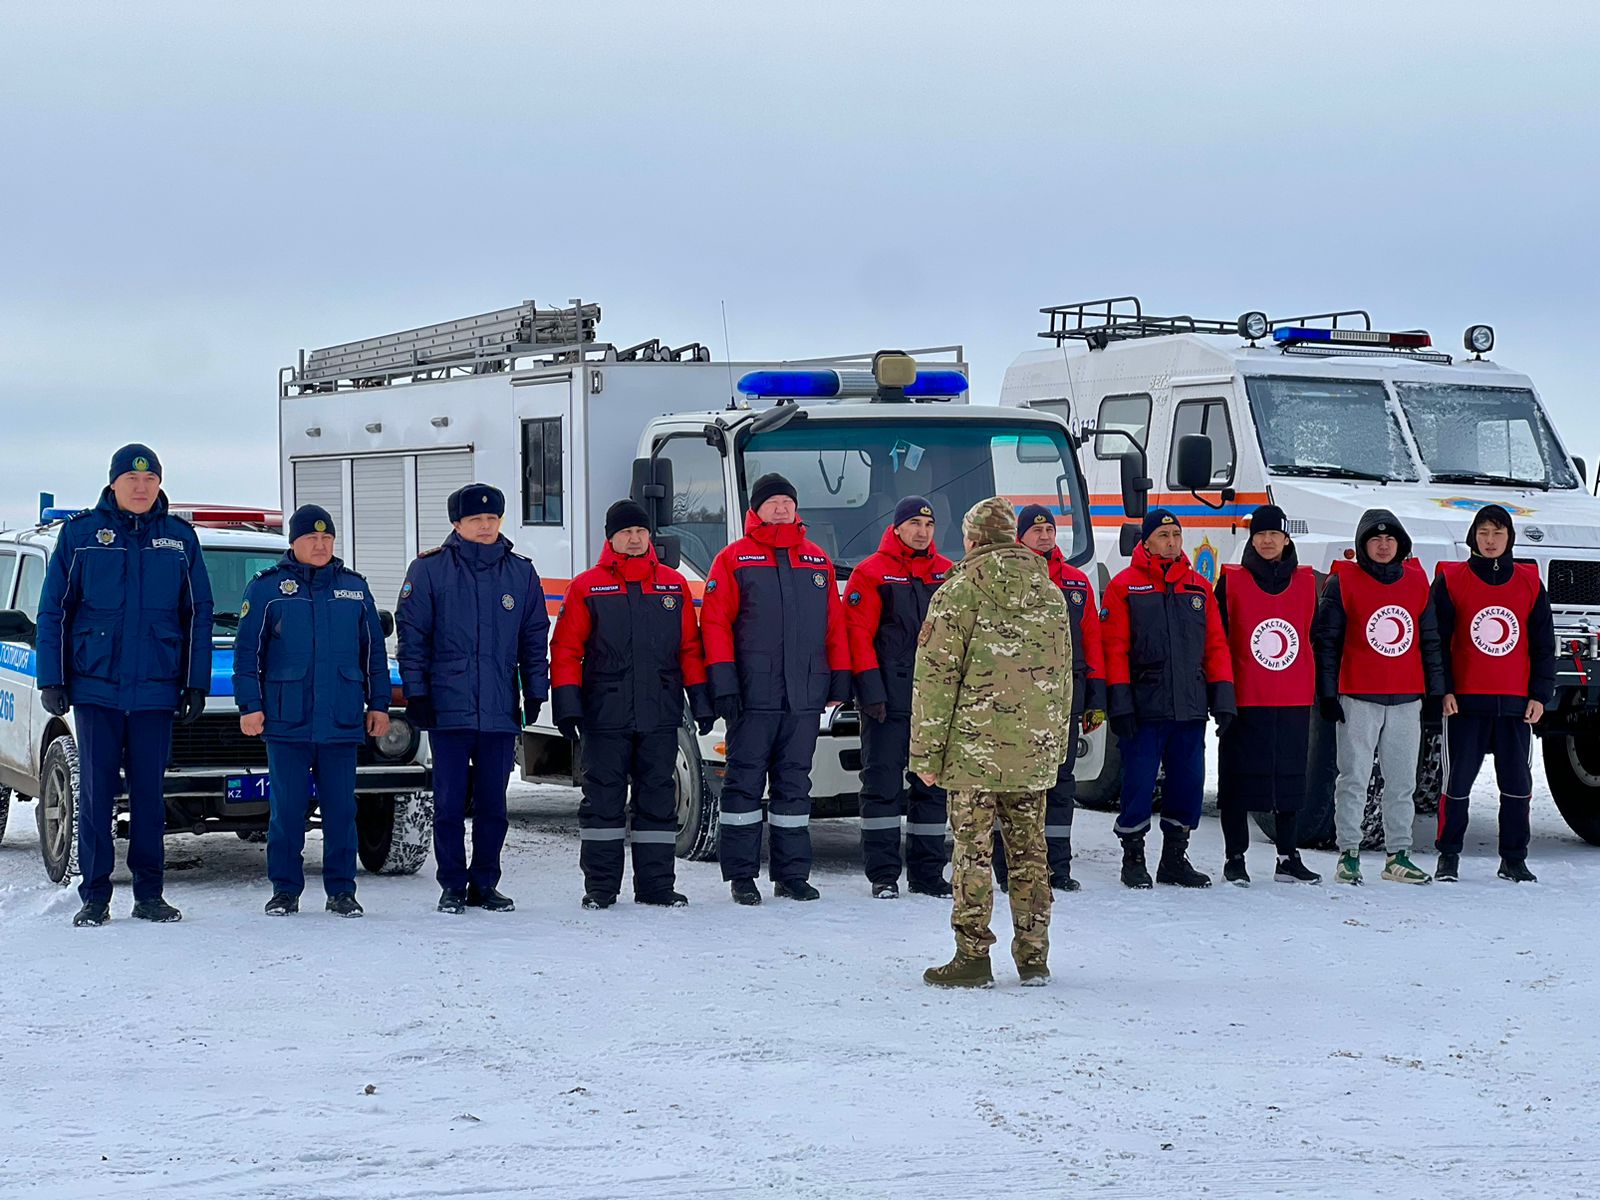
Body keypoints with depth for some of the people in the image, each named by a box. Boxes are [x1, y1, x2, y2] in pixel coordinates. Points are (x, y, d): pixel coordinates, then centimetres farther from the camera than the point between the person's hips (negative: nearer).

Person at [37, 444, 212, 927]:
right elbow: (53, 611, 5)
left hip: (155, 689, 1)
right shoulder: (81, 533, 3)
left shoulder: (179, 537, 7)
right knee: (96, 791, 1)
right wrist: (52, 681, -1)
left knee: (149, 792, 5)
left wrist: (196, 684, 4)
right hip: (95, 685, -1)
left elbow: (199, 615, 9)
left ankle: (149, 893, 12)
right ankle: (95, 895, 6)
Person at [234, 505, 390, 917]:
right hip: (287, 720, -2)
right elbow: (247, 651, 3)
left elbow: (373, 651, 17)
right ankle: (285, 890, 8)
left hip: (342, 723, 2)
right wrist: (249, 706, -3)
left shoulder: (354, 588, 13)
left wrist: (378, 704, 12)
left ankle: (341, 890, 9)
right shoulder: (266, 588, 4)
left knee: (341, 807, 3)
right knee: (287, 808, 0)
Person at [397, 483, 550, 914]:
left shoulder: (520, 573, 9)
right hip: (448, 708, -2)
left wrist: (535, 693, 8)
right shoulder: (429, 569, 1)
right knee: (450, 801, 0)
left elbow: (535, 638, 14)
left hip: (501, 711, 3)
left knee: (492, 803, 6)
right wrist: (415, 693, -5)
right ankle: (452, 886, 7)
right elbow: (411, 634, 1)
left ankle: (484, 884, 14)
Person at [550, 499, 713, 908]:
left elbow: (690, 648, 13)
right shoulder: (588, 586, 3)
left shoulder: (674, 585, 11)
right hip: (605, 716, -2)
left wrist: (701, 700, 7)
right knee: (603, 798, 0)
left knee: (658, 798, 5)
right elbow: (566, 648, 2)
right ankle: (600, 886, 5)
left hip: (660, 717, 2)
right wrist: (567, 702, -6)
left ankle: (656, 884, 10)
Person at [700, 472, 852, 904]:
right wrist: (723, 683, -11)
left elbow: (835, 625, 16)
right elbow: (715, 622, -3)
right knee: (745, 781, -2)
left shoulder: (818, 561, 14)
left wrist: (839, 682, 10)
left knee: (795, 783, 8)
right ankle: (740, 875, 3)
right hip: (753, 695, -4)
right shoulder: (734, 559, 2)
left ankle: (792, 873, 13)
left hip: (805, 696, 4)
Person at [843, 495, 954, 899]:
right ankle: (883, 875, 2)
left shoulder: (946, 573, 11)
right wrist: (870, 690, -14)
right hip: (889, 698, -5)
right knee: (882, 783, -2)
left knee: (932, 785, 7)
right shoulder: (871, 573, -2)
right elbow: (858, 634, -7)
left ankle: (927, 873, 14)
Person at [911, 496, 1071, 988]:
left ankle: (973, 957, 0)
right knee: (1029, 850, 11)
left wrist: (926, 752, -4)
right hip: (1035, 750, 5)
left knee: (973, 851, 0)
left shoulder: (959, 592, -7)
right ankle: (1034, 957, 14)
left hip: (974, 749, -5)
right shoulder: (1051, 594, 10)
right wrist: (1056, 746, 22)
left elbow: (936, 676, -9)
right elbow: (1063, 677, 15)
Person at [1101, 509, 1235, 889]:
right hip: (1144, 709, -4)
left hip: (1189, 708, 4)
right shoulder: (1125, 586, 1)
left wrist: (1223, 698, 5)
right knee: (1139, 783, -1)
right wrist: (1119, 704, -10)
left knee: (1188, 783, 6)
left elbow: (1216, 646, 13)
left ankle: (1175, 858, 17)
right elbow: (1114, 648, -4)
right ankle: (1133, 858, 11)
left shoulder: (1199, 587, 12)